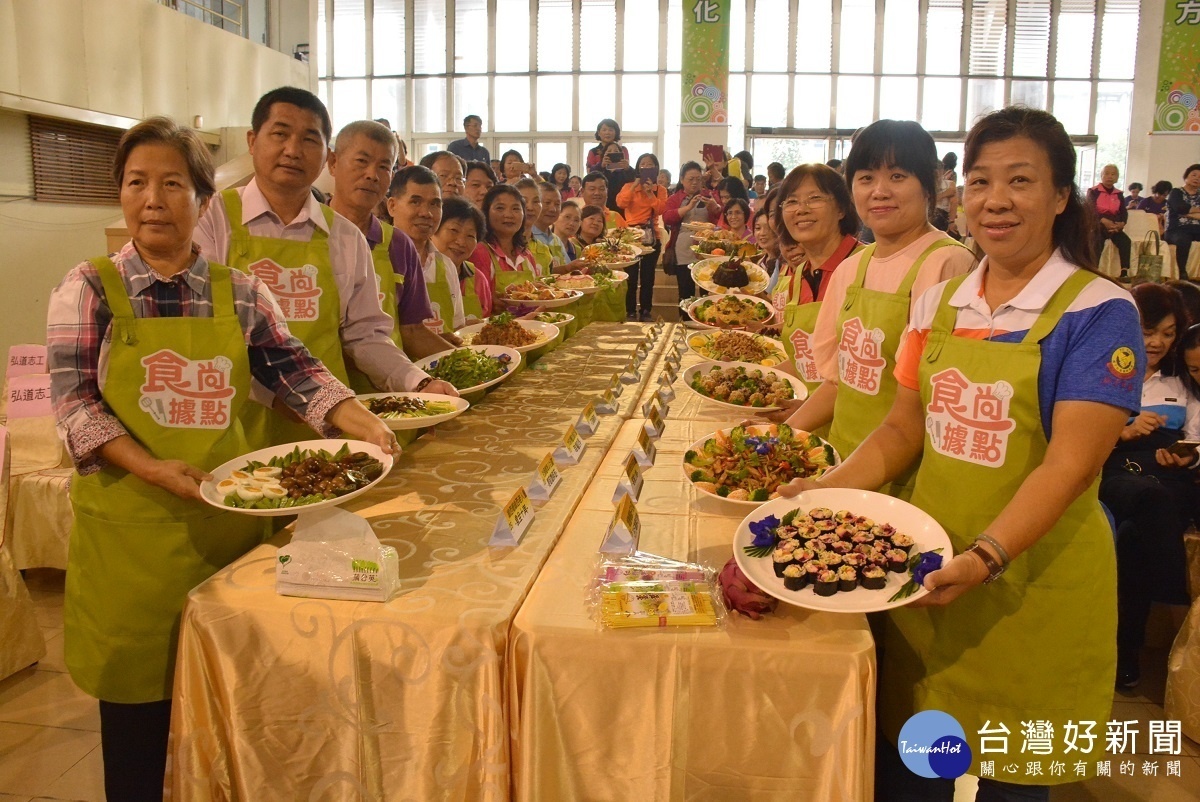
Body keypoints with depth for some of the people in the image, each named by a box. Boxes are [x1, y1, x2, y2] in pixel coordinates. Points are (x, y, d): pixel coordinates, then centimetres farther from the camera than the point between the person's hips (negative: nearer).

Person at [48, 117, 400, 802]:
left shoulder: (240, 294, 7)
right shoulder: (90, 289, 1)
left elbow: (295, 371, 1)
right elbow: (74, 401, -6)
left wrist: (358, 421, -17)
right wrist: (154, 468, -20)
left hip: (227, 516, 2)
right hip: (129, 523, -2)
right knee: (136, 713, 9)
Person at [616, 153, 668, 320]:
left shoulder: (660, 190, 10)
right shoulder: (629, 186, 8)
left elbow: (660, 210, -7)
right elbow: (621, 203, -12)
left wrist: (650, 192, -11)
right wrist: (635, 184, -11)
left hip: (651, 237, 1)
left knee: (648, 276, 4)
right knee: (631, 276, -6)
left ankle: (646, 312, 12)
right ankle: (630, 312, 1)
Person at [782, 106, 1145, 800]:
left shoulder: (1099, 312, -10)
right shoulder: (940, 304, 6)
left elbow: (1069, 465, -18)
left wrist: (985, 557, -30)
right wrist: (825, 490, -5)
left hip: (1032, 582, -4)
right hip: (925, 572, 4)